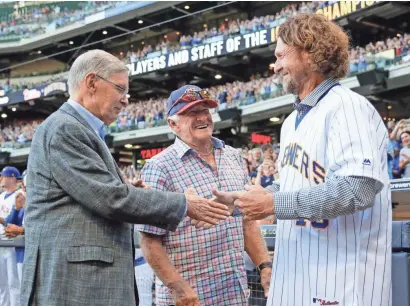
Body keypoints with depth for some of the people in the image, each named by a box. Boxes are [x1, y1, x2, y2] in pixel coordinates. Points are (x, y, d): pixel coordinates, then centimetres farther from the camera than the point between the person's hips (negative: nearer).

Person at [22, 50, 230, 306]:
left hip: (95, 280, 10)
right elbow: (110, 198, -17)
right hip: (76, 284, -10)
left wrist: (127, 193, 6)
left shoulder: (77, 131, 20)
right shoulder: (64, 129, -11)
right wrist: (183, 204, -9)